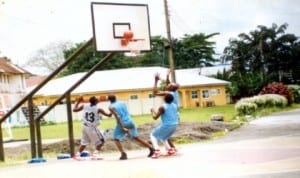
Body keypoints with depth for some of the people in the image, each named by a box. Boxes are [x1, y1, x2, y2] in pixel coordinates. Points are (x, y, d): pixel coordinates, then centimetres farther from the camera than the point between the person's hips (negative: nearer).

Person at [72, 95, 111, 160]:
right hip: (92, 128, -5)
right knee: (101, 141, 10)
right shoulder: (98, 109, -15)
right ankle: (95, 154, -1)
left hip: (85, 127, 5)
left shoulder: (84, 106, -3)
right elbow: (108, 115, -10)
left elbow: (74, 110, 10)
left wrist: (78, 101, 19)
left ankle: (78, 154, 20)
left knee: (84, 142, 22)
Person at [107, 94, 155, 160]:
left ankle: (123, 154, -6)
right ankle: (151, 148, 15)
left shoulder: (111, 107, -4)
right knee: (136, 138, 17)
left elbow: (117, 117, -16)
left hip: (122, 124, -5)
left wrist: (123, 128, -21)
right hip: (130, 122, 5)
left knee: (116, 139, 11)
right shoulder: (122, 102, 12)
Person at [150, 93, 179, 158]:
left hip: (166, 125, -7)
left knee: (153, 135, 13)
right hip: (174, 125, 7)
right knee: (163, 136, 32)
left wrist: (152, 111, 9)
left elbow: (155, 117, -9)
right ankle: (170, 149, 18)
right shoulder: (175, 106, 7)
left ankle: (157, 151, -7)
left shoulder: (162, 107, -14)